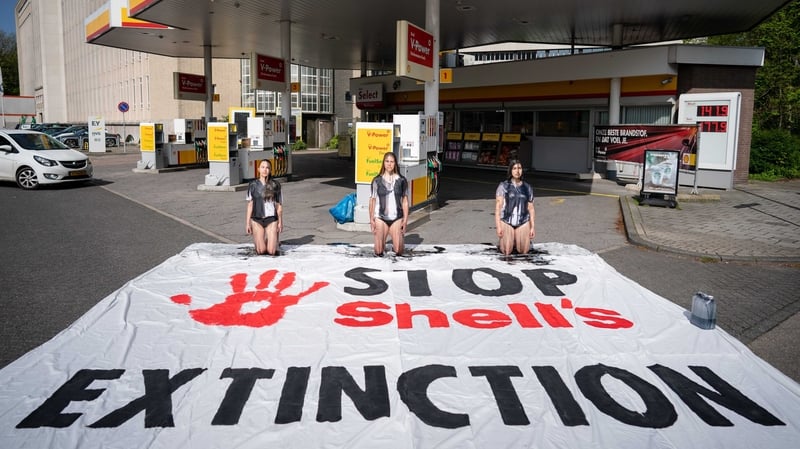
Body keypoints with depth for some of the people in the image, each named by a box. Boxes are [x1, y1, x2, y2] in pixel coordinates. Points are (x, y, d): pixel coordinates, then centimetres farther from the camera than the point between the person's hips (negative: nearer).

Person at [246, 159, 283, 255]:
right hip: (257, 219, 1)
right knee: (261, 251, -3)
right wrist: (247, 223, 3)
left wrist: (280, 222, 3)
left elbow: (279, 205, 4)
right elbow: (250, 204, 5)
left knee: (271, 252, -6)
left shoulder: (275, 185, 0)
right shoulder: (253, 185, 1)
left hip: (271, 219, 0)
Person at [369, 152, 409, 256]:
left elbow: (405, 201, 6)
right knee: (379, 251, -1)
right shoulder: (377, 180, 0)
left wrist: (405, 220, 2)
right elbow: (372, 200, 3)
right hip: (380, 217, 0)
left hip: (397, 218, 1)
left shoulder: (401, 180, 3)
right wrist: (371, 219, 0)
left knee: (398, 250, -3)